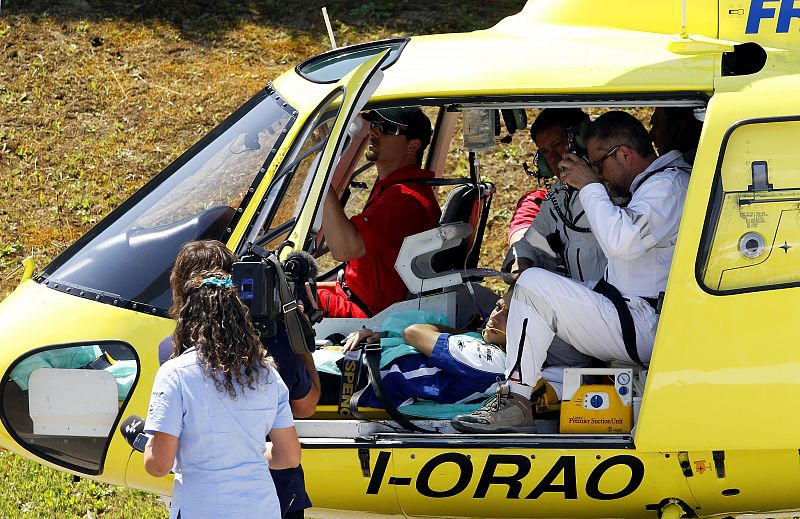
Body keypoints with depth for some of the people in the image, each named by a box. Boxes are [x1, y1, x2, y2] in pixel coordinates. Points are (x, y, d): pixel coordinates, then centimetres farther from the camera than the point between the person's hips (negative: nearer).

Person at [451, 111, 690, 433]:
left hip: (643, 328, -11)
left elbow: (621, 242, -29)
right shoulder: (657, 184, 22)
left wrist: (590, 186, -17)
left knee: (533, 283, -15)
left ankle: (516, 402, -15)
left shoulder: (667, 185, -13)